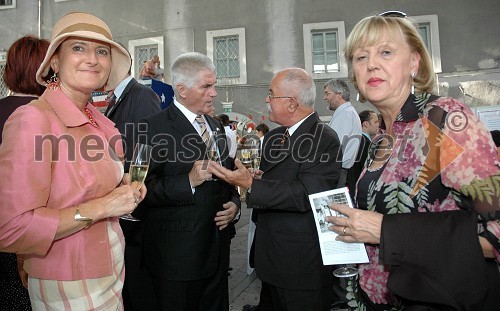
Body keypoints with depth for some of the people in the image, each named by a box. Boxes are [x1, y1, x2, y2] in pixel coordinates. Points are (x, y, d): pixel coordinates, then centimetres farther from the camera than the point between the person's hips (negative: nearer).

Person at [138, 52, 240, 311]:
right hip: (177, 254, -6)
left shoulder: (216, 126, 12)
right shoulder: (155, 127, -12)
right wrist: (189, 181, -27)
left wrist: (234, 203, 2)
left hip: (217, 248, 7)